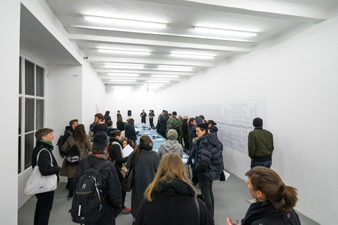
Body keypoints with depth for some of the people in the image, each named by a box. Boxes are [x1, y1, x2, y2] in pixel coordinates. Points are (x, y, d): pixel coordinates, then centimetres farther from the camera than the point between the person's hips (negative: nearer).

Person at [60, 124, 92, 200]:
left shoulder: (70, 138, 0)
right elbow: (90, 149, -5)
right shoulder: (85, 138, -10)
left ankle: (70, 194, 24)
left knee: (71, 177, 13)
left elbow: (64, 148, 4)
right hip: (81, 160, -3)